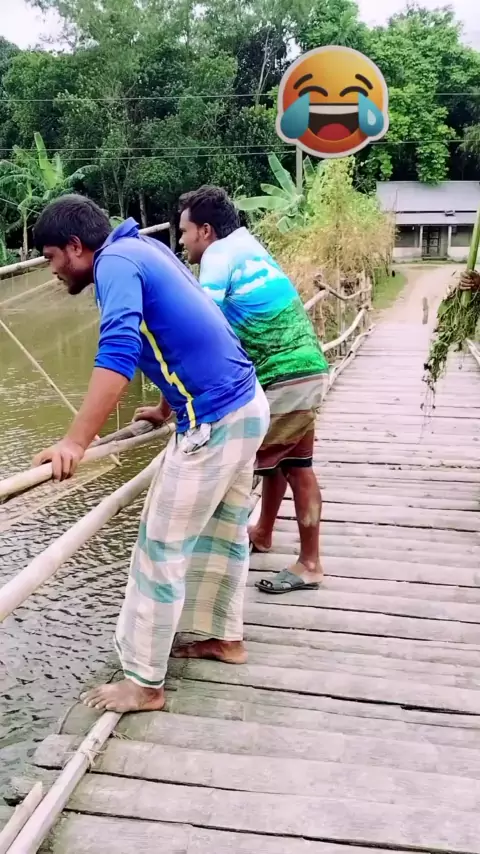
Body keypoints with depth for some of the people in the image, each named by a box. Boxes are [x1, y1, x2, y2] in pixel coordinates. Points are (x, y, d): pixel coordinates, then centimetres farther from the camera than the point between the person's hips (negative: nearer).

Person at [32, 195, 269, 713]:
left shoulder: (115, 261, -13)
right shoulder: (142, 249, 17)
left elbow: (119, 351, -30)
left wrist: (75, 443, -33)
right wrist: (166, 409, 34)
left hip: (214, 421, -10)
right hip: (245, 404, 10)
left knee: (160, 550, 1)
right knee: (222, 531, 22)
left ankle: (143, 684, 14)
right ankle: (226, 637, 39)